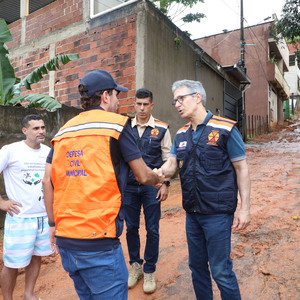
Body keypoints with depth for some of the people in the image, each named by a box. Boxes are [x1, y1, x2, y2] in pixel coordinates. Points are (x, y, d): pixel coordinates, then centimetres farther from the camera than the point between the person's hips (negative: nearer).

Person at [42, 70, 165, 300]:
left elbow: (48, 181, 8)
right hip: (98, 240, -7)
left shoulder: (63, 131, 10)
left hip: (65, 238, 7)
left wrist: (53, 224, 16)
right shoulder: (117, 124, -6)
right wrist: (159, 179, 19)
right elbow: (143, 176, -2)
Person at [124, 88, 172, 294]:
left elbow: (168, 159, 1)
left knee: (152, 230, 6)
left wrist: (165, 184, -5)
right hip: (129, 186, 2)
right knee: (131, 228, 12)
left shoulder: (162, 129, -1)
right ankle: (135, 265, 33)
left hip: (152, 186, -2)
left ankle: (149, 270, 25)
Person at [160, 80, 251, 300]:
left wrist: (245, 207, -10)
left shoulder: (225, 129, -9)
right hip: (192, 212, 6)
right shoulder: (181, 135, 7)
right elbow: (171, 165, 1)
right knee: (197, 267, 18)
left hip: (218, 213, -6)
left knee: (221, 271, 4)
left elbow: (241, 168, -7)